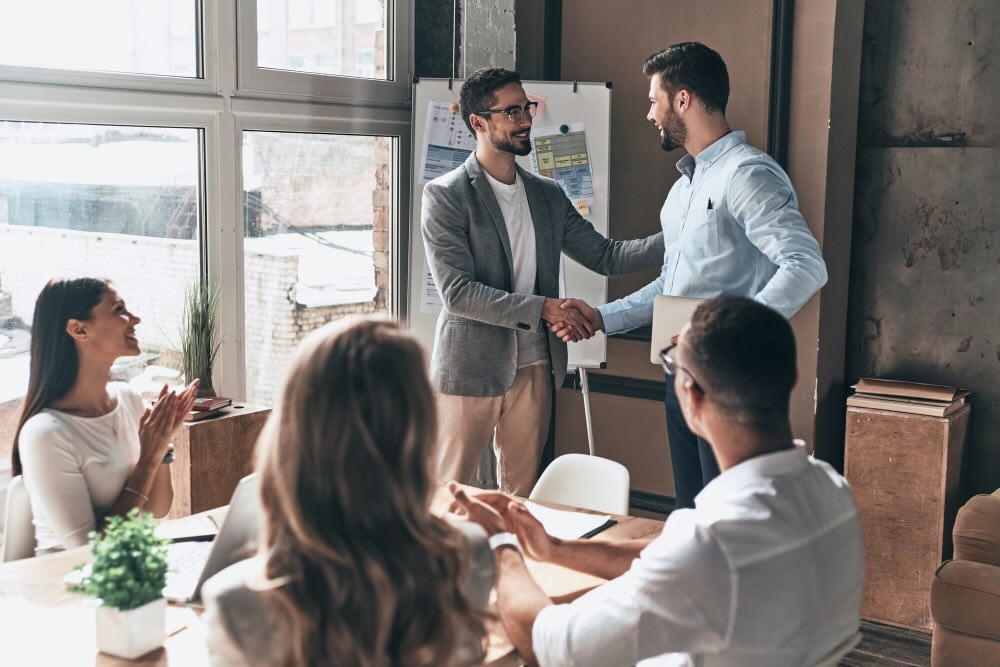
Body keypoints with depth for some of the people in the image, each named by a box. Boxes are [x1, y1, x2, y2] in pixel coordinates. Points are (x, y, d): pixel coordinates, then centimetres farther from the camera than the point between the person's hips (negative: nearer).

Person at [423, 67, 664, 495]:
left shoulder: (548, 195, 10)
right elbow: (457, 292, -17)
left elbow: (605, 256, 8)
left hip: (534, 368, 5)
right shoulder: (445, 195, -9)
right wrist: (543, 308, -22)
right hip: (470, 370, -5)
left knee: (520, 493, 15)